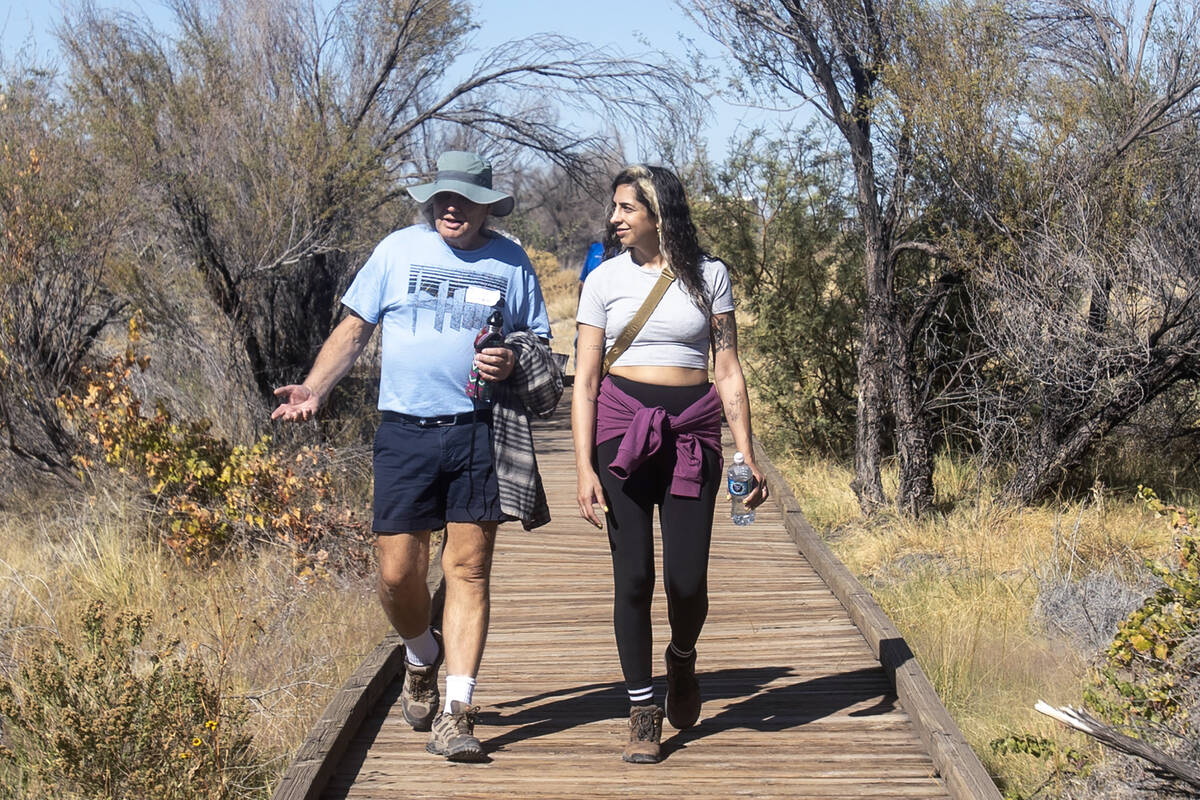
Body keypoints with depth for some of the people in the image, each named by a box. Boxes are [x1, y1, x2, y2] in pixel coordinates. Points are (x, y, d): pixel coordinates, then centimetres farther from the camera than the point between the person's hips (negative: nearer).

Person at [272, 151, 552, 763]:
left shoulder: (510, 262, 8)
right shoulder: (399, 250, 8)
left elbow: (540, 342, 15)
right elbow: (354, 328, 11)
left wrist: (512, 363, -9)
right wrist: (312, 391, -2)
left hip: (478, 435, 0)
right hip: (406, 434, 1)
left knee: (468, 569, -4)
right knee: (397, 573, -2)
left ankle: (456, 712, -3)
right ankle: (422, 656, 30)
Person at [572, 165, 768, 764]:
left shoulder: (708, 275, 7)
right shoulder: (605, 280, 6)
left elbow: (728, 370, 7)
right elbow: (585, 381, 3)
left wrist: (747, 454, 0)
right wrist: (584, 468, -5)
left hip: (692, 432, 0)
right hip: (622, 428, 0)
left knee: (687, 579, -6)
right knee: (633, 575, -4)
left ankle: (682, 657, 28)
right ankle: (643, 712, 9)